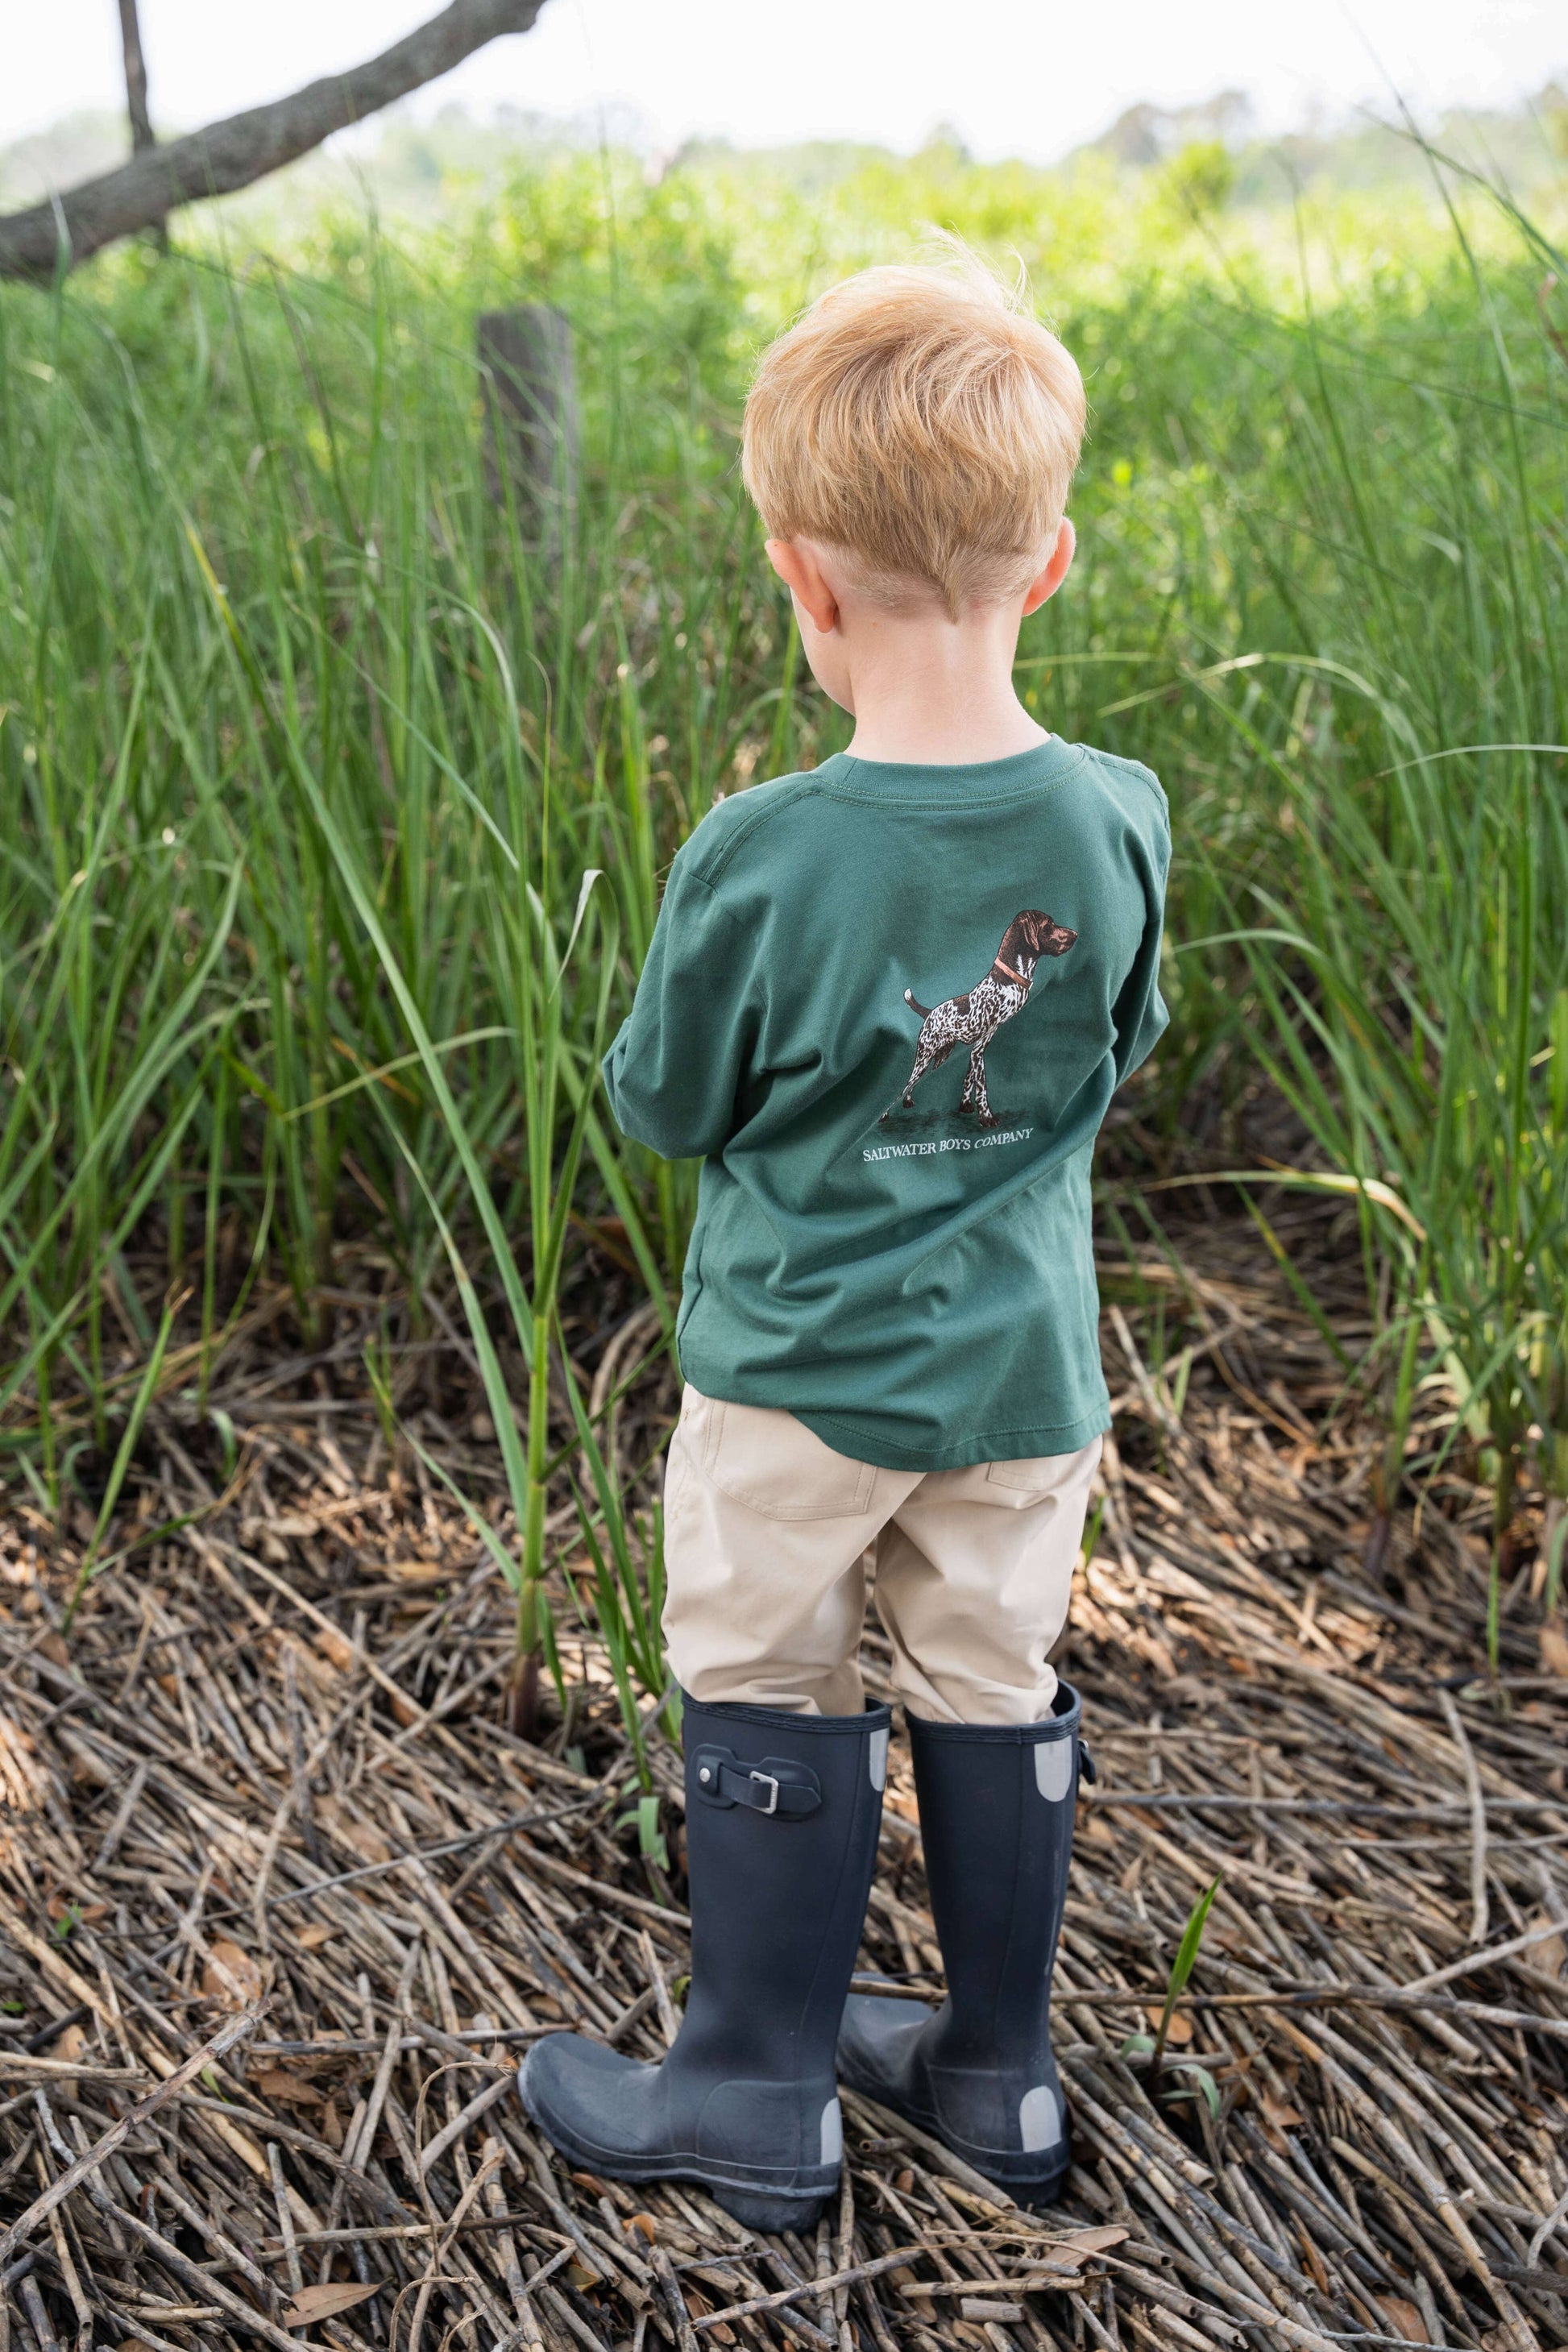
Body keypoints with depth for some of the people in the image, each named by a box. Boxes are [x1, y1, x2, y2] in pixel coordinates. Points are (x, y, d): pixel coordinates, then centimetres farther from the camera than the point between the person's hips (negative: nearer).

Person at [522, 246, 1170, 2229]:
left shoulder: (760, 859, -22)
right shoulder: (1118, 821, -10)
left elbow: (663, 1108, -7)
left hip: (804, 1366, -4)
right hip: (1027, 1363, 4)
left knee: (766, 1697, 13)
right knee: (992, 1693, 17)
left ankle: (759, 2099, 26)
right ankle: (997, 2076, 33)